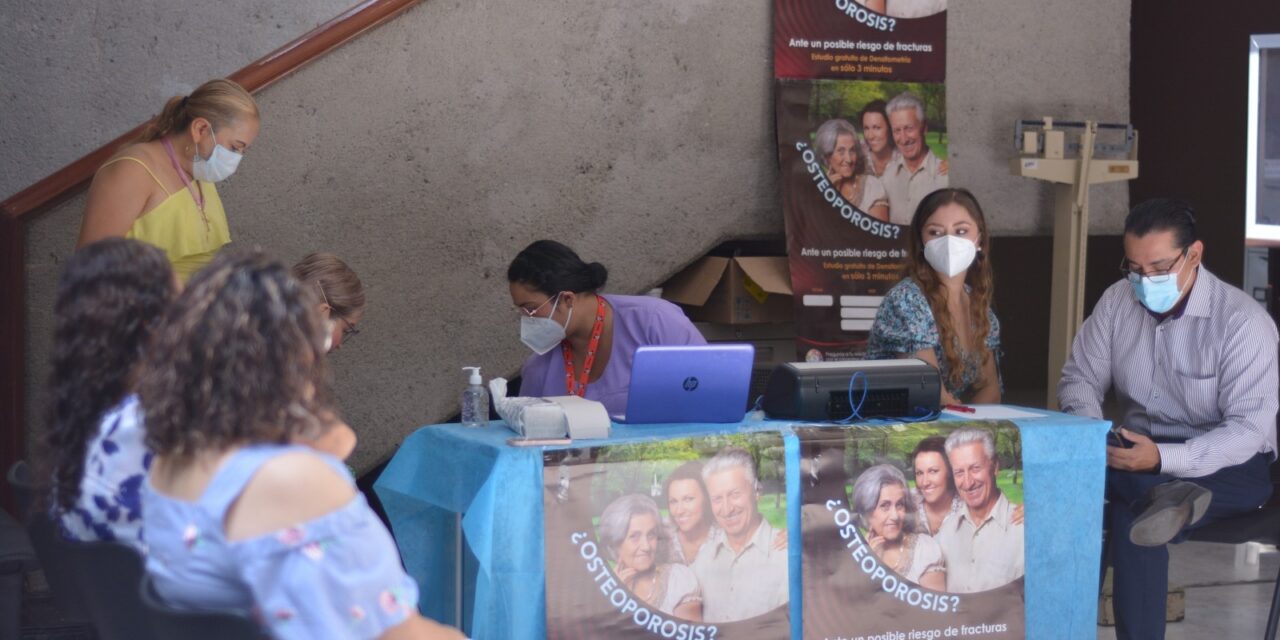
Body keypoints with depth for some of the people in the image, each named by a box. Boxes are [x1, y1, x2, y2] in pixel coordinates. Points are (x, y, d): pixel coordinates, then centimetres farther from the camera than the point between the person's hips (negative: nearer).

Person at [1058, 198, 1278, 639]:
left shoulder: (1243, 321, -16)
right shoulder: (1117, 301, 0)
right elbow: (1080, 377, 6)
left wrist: (1163, 458, -34)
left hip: (1228, 467, -5)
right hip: (1138, 452, 5)